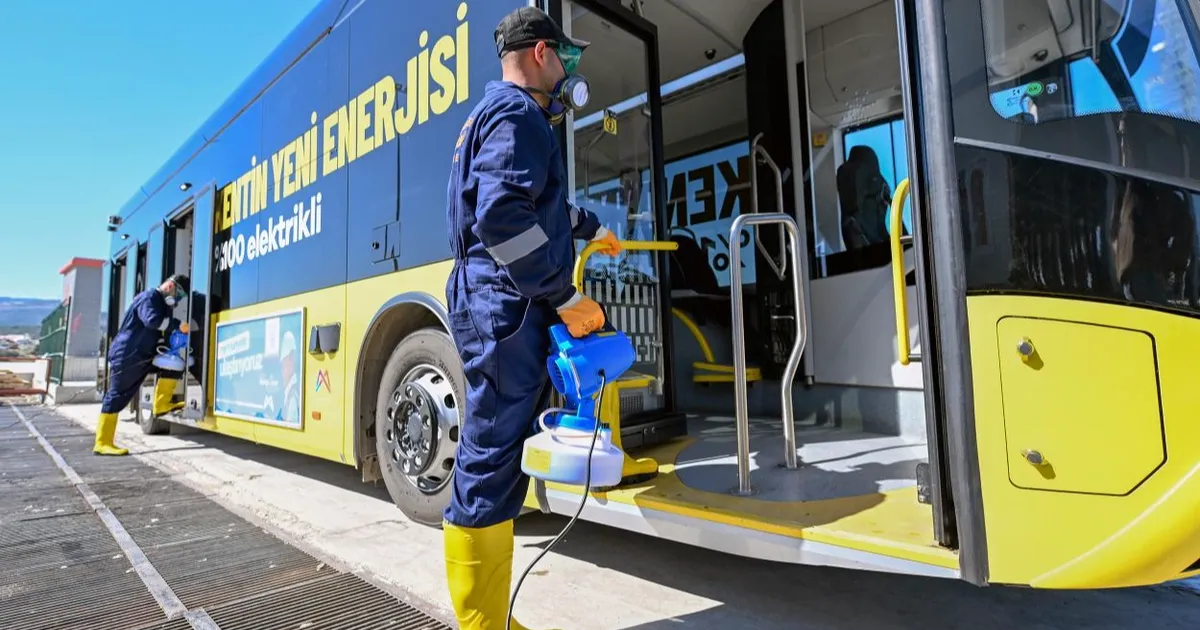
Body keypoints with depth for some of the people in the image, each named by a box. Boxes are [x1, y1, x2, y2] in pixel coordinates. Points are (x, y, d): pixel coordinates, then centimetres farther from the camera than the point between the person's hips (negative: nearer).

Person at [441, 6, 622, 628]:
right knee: (490, 460, -7)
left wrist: (592, 228, 57)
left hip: (499, 303, 11)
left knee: (496, 455, 14)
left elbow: (543, 203, 43)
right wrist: (564, 297, -18)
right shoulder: (517, 112, -6)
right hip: (506, 302, -11)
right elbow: (503, 216, -22)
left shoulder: (502, 111, 29)